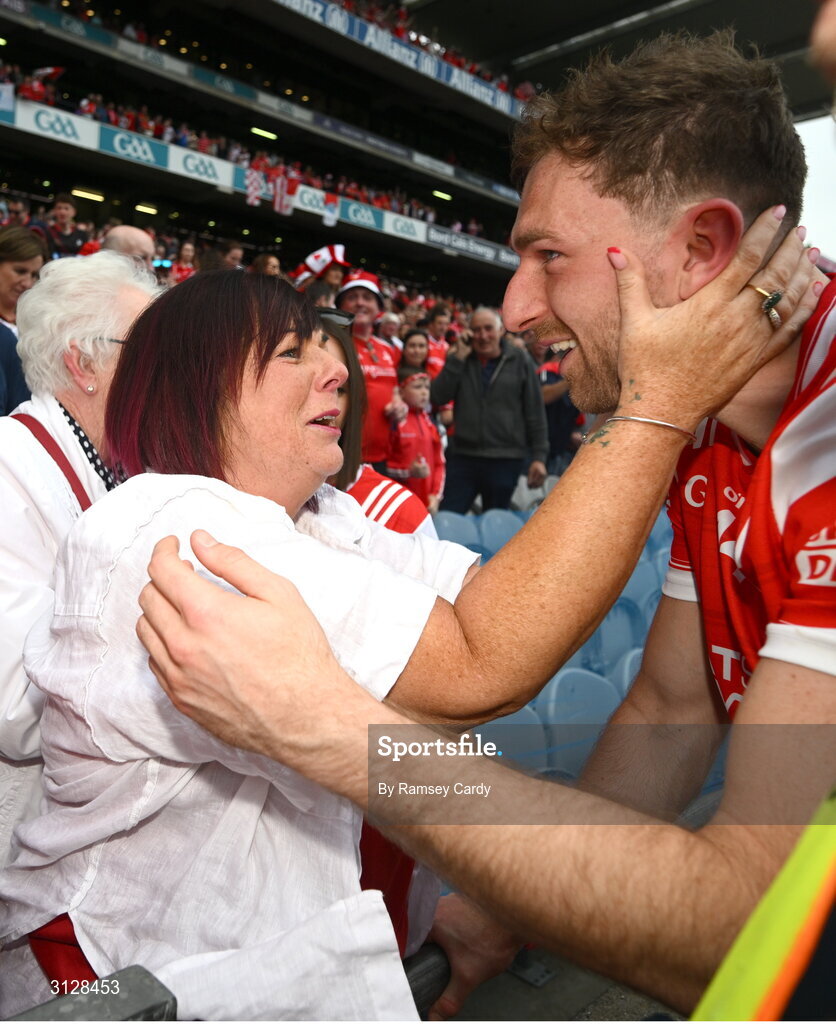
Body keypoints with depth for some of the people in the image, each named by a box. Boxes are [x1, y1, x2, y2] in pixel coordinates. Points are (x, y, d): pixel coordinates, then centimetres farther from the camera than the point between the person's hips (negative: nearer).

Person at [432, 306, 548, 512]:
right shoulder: (460, 360, 8)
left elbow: (535, 412, 2)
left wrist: (539, 456, -2)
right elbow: (438, 397, -5)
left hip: (506, 461, -1)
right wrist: (458, 357, -9)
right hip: (462, 457, 2)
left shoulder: (519, 361, 2)